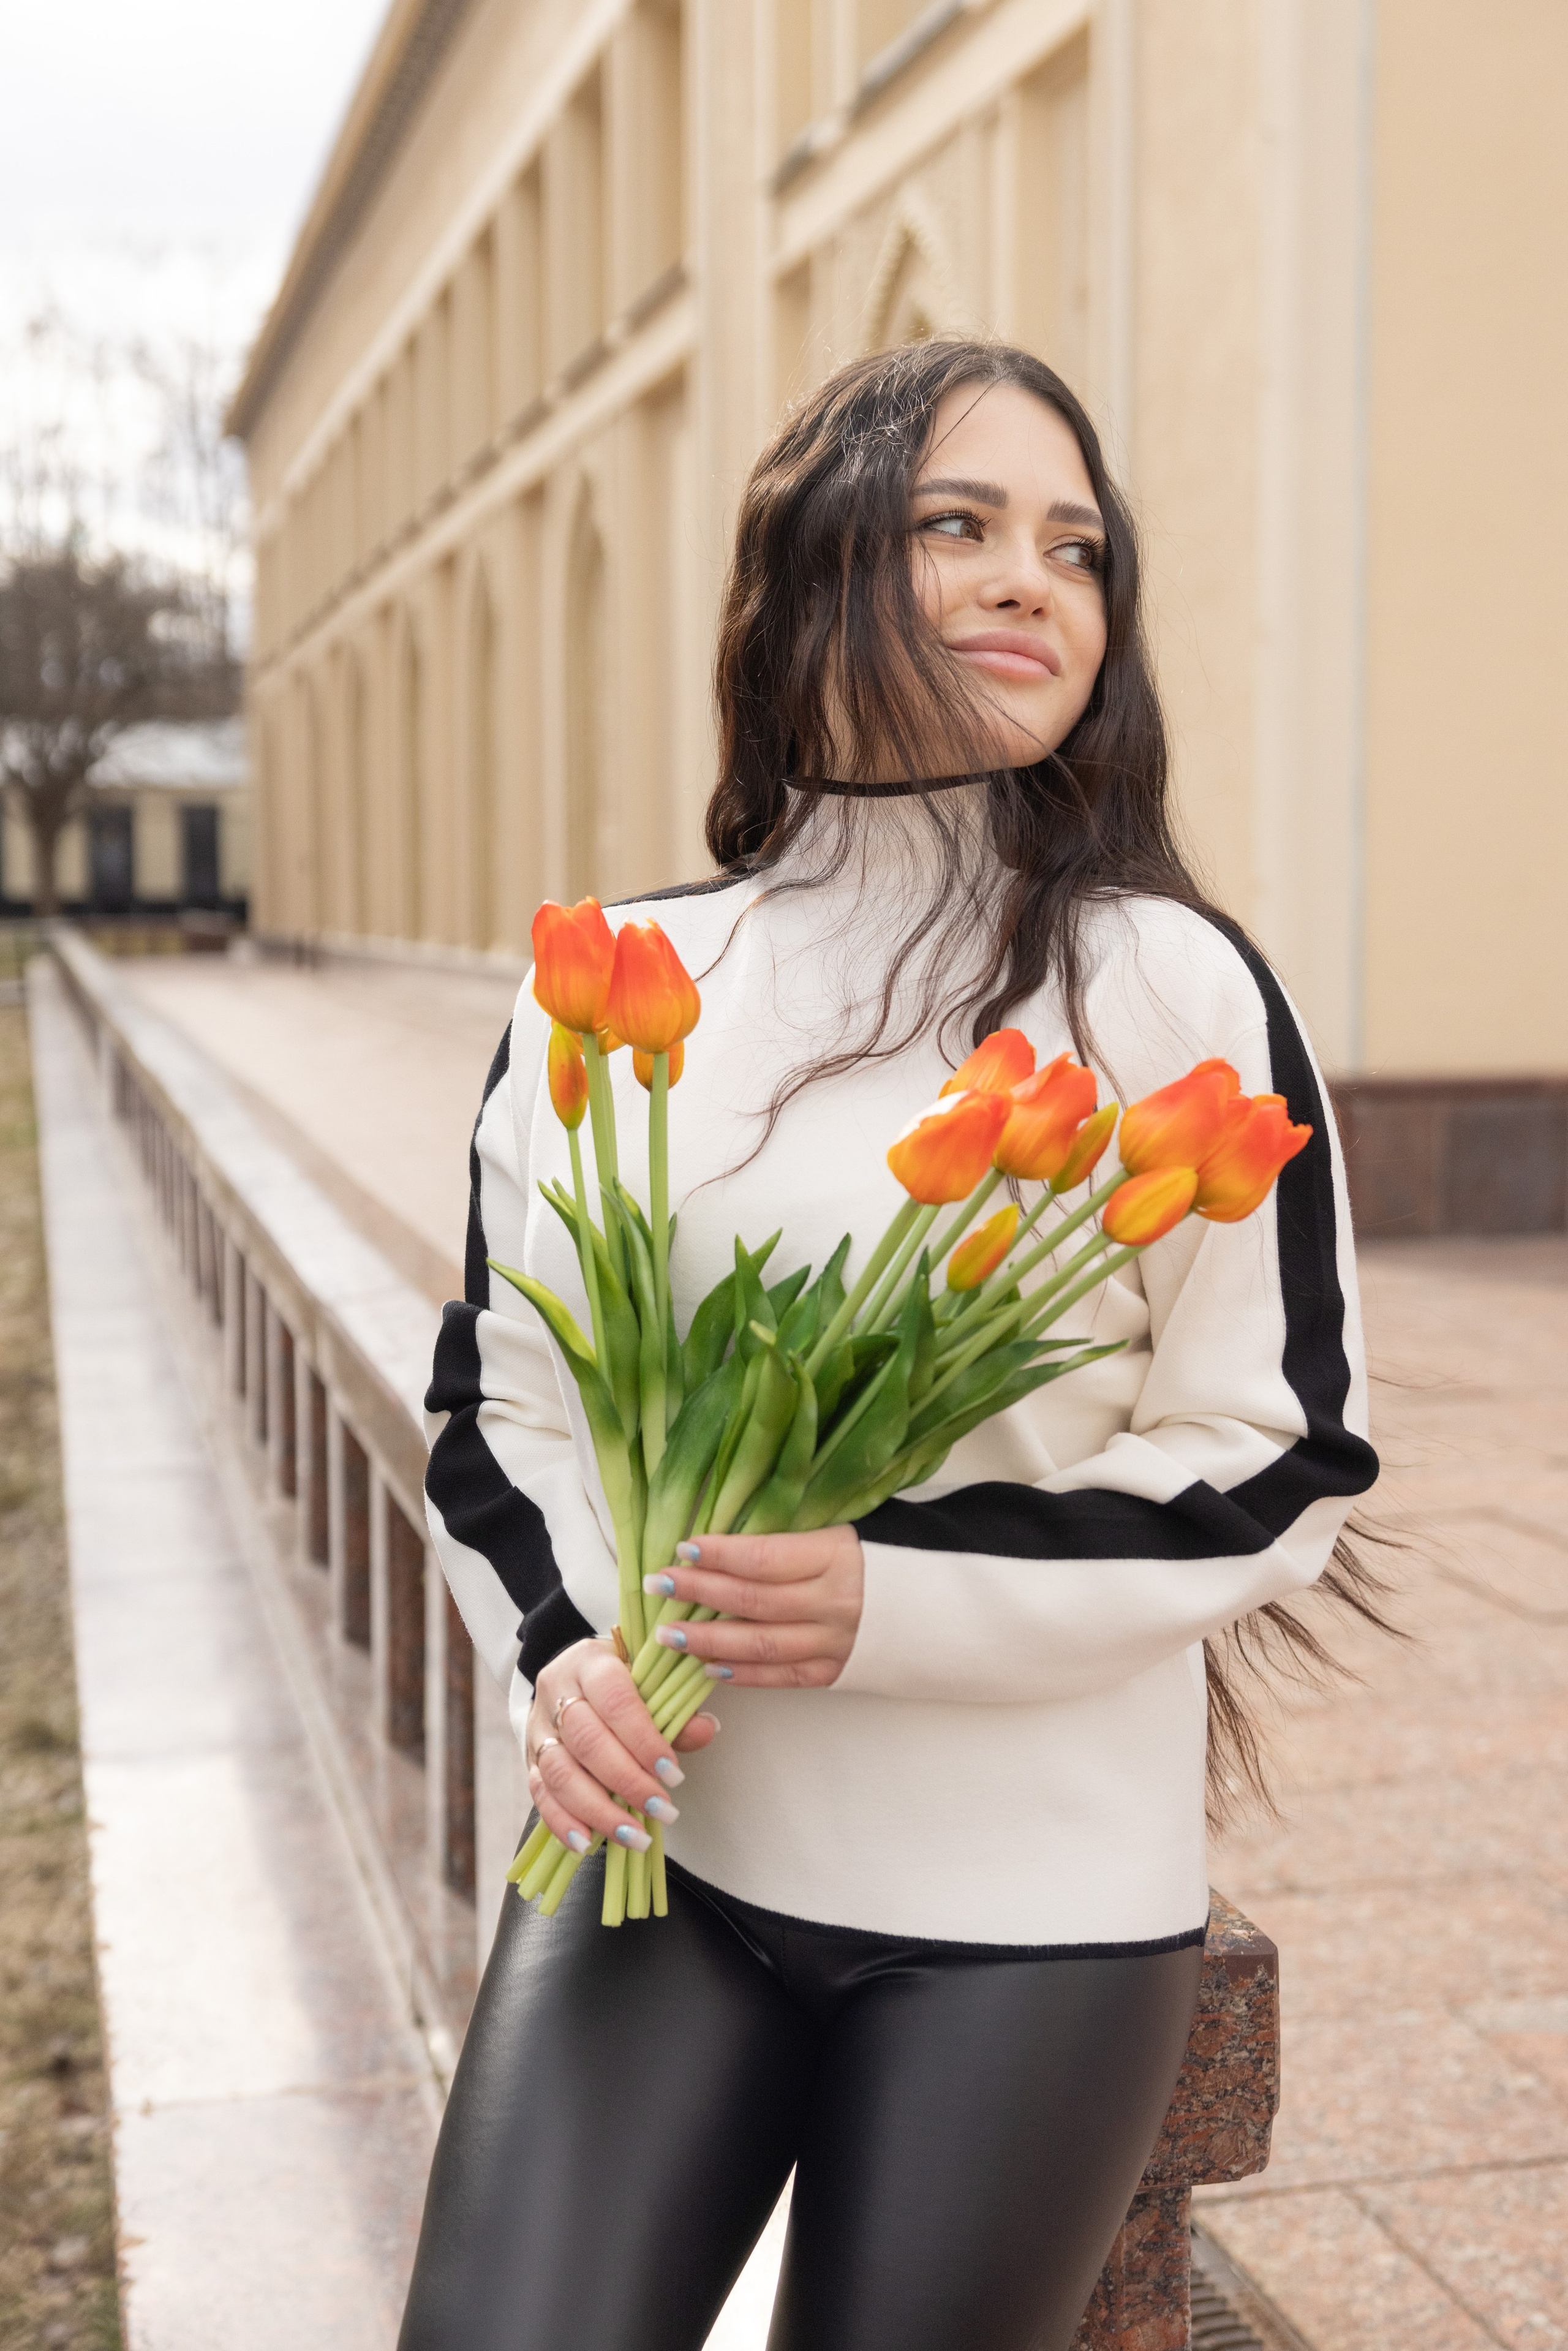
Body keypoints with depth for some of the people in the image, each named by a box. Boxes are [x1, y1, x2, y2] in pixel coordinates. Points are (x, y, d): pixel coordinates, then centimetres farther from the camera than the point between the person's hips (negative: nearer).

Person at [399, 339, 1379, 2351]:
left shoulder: (1174, 990, -7)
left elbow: (1281, 1457, -6)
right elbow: (499, 1395, 9)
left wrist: (898, 1598, -19)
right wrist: (559, 1648, -9)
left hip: (1028, 1903, -2)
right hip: (659, 1845, 2)